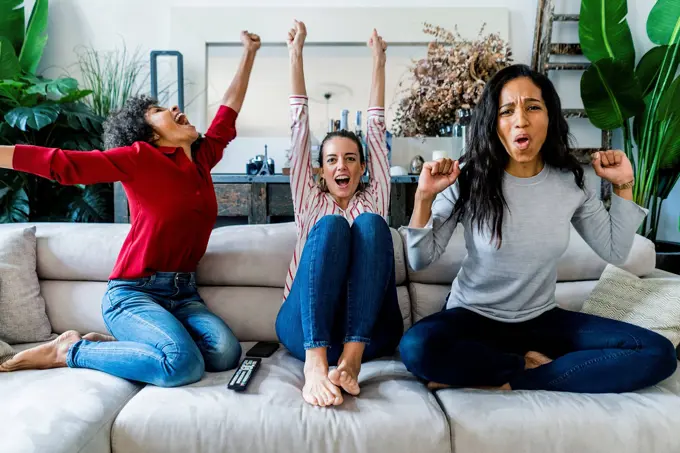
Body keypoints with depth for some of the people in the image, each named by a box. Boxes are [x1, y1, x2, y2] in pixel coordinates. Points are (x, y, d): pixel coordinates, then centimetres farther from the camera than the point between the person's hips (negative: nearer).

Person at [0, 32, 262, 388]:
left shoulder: (202, 158, 12)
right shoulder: (141, 157, -5)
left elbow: (228, 111, 24)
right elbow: (62, 163, -9)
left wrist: (249, 53, 32)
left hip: (183, 293, 6)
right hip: (133, 293, -6)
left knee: (226, 354, -22)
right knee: (184, 365, -30)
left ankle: (121, 346, 1)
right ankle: (71, 350, -5)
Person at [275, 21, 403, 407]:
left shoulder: (373, 199, 20)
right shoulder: (312, 202, 19)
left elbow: (377, 128, 17)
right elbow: (300, 126, 15)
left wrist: (379, 62, 17)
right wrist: (296, 54, 14)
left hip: (370, 329, 1)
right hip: (306, 326, 0)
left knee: (370, 224, -23)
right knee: (332, 226, -25)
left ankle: (351, 358, -36)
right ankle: (316, 363, -42)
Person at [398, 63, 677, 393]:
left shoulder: (570, 182, -3)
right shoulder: (469, 180, -12)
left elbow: (615, 252, 9)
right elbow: (421, 260, -10)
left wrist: (623, 187, 0)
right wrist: (424, 197, -24)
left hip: (541, 320, 3)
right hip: (473, 317, -3)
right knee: (417, 348, -35)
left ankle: (506, 383, -17)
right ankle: (527, 363, -9)